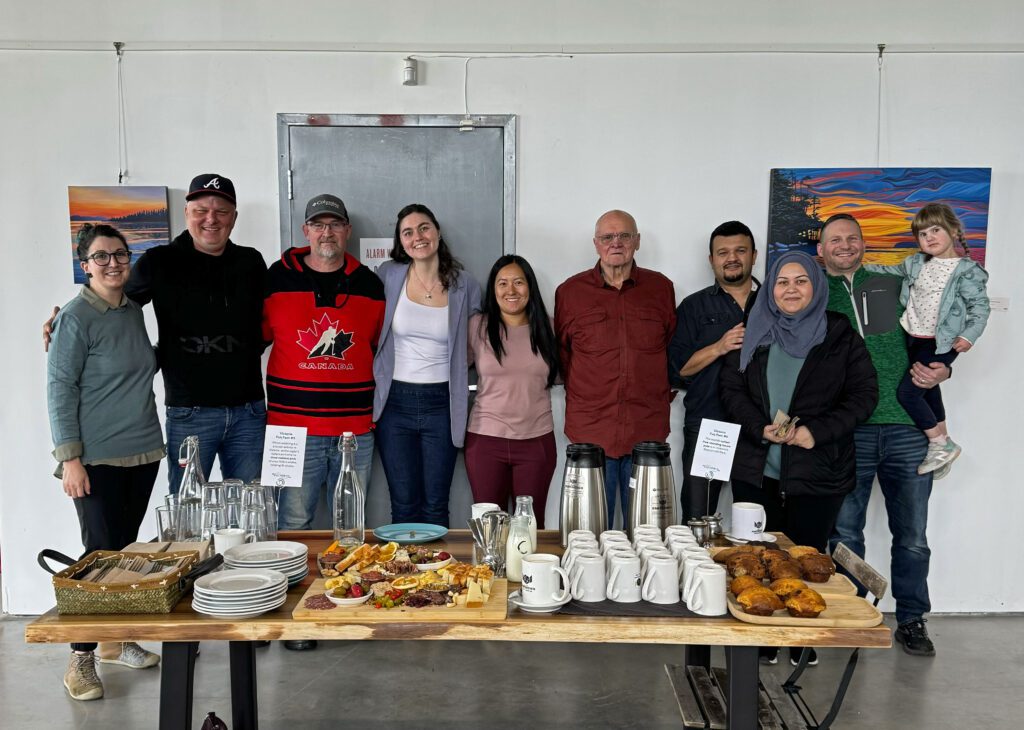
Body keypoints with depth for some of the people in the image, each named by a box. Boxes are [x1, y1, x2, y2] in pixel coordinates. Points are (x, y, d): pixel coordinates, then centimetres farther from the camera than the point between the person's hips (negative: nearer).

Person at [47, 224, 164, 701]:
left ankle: (114, 642, 27)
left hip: (143, 452, 6)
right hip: (97, 459, -6)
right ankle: (81, 659, 10)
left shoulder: (134, 311, 10)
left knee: (126, 549, 13)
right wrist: (69, 457, -15)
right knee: (101, 553, -4)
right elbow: (60, 390, -11)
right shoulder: (76, 318, -10)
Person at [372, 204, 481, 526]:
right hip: (395, 401, 0)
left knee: (435, 507, 7)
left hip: (441, 403, 0)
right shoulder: (388, 275, -1)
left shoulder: (465, 286, 0)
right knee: (404, 505, 6)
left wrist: (457, 368, -2)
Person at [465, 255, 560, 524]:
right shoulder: (478, 326, -1)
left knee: (531, 524, 9)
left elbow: (558, 373, 17)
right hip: (486, 440, -1)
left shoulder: (546, 327, 4)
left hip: (537, 440, 1)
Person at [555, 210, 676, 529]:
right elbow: (560, 351, 13)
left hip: (648, 432, 1)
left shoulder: (661, 288, 7)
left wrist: (657, 390, 12)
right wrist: (582, 393, 10)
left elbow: (674, 347, 17)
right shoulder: (570, 291, 3)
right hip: (590, 431, -1)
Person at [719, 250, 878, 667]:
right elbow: (731, 387, 5)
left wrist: (817, 431, -14)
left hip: (818, 470, -2)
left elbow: (864, 394, -2)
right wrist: (761, 427, -11)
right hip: (756, 468, 2)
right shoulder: (754, 333, 8)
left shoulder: (840, 336, 1)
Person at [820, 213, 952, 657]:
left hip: (906, 428, 1)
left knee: (912, 536, 8)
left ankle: (912, 621, 23)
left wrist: (940, 370, -2)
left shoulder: (893, 286, 13)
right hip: (846, 431, -1)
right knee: (845, 534, 6)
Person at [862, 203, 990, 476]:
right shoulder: (916, 263, 7)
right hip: (913, 338, 7)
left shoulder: (966, 270, -10)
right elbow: (889, 272, 22)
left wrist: (969, 335, -22)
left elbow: (980, 305, -9)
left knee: (907, 392, -14)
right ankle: (943, 441, 35)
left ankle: (940, 444, 0)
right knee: (928, 390, 18)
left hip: (940, 343, -7)